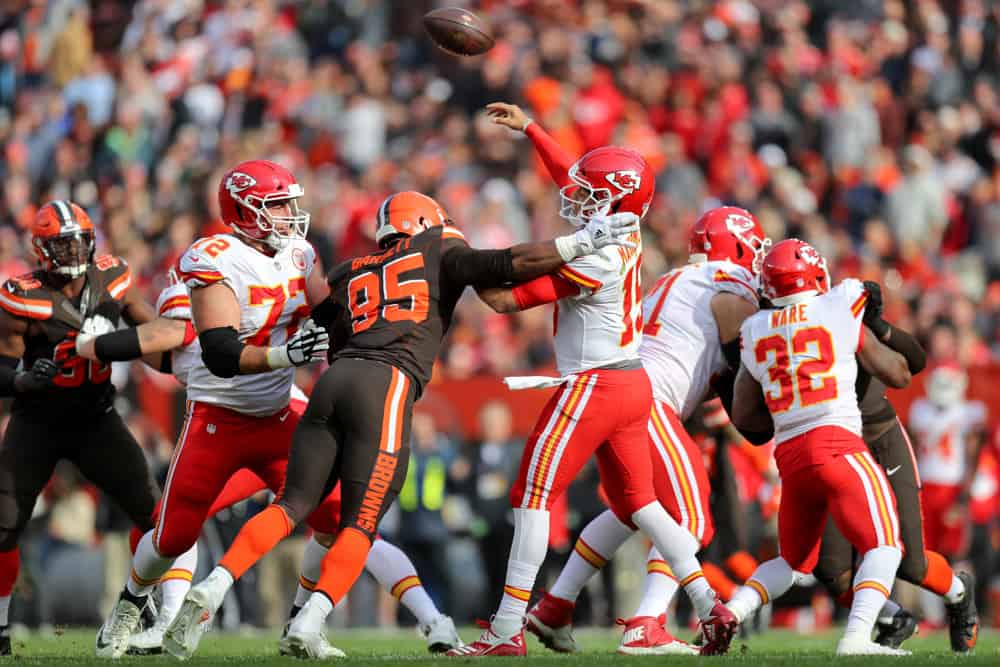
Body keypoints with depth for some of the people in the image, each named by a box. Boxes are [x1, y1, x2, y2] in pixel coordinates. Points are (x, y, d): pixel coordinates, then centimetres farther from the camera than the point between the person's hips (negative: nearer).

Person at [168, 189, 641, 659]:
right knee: (361, 523, 0)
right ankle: (308, 627, -15)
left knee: (293, 504, 11)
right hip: (386, 384, -5)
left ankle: (212, 591, -6)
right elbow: (504, 266, 4)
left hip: (335, 376, 5)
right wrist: (583, 242, 8)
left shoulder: (350, 275, 29)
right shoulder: (439, 253, 17)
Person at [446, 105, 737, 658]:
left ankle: (506, 631, -10)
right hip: (634, 385, 9)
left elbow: (506, 299, -13)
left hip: (594, 385, -9)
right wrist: (528, 128, 29)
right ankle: (712, 610, 7)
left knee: (533, 496, -7)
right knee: (636, 504, 15)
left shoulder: (594, 260, -19)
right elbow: (569, 176, 22)